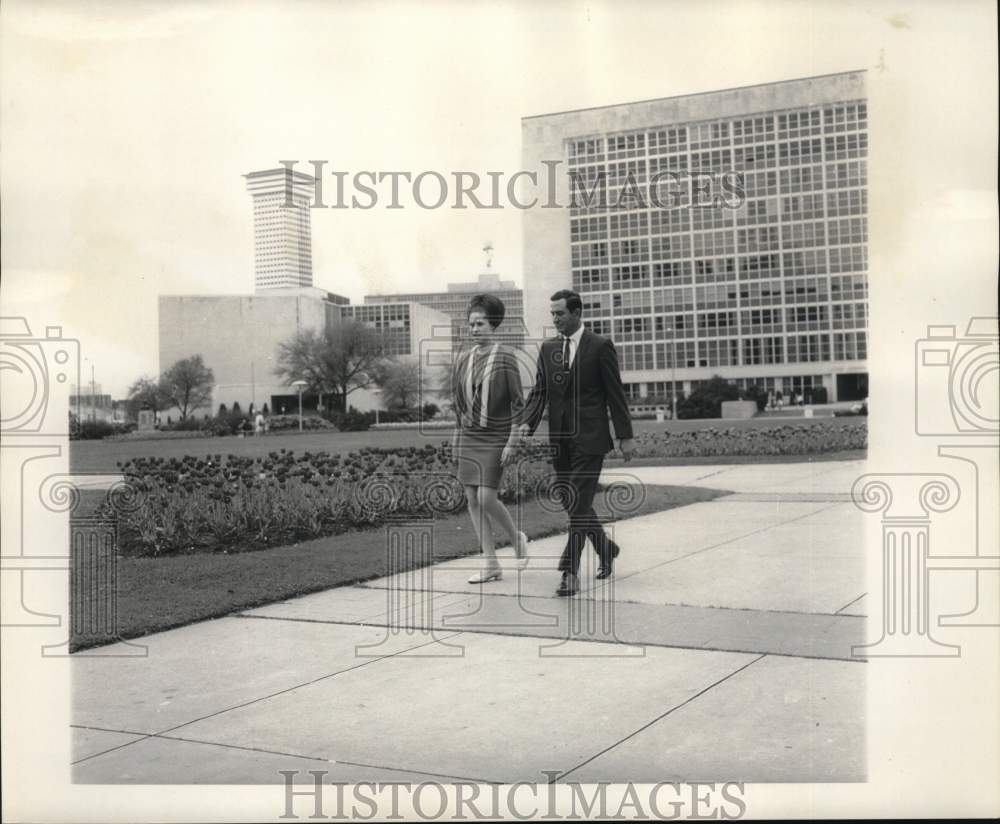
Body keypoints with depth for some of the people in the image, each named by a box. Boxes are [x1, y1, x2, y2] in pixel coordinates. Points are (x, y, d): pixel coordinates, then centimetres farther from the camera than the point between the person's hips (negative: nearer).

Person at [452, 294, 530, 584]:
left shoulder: (505, 357, -7)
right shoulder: (463, 359, 8)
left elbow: (518, 402, -8)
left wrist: (512, 441, -13)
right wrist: (456, 439, 15)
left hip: (495, 438, -6)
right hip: (469, 437, 6)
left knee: (486, 498, -13)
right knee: (472, 499, 2)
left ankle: (516, 538, 16)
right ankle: (491, 565, 9)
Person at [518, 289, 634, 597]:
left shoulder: (600, 346, -3)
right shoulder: (548, 348, 11)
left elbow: (615, 394, -3)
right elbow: (539, 390, 7)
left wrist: (625, 436, -4)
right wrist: (527, 423, -10)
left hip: (589, 438, -6)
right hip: (559, 440, 6)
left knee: (578, 504, -11)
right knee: (573, 504, 13)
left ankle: (570, 573, -8)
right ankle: (606, 549, 36)